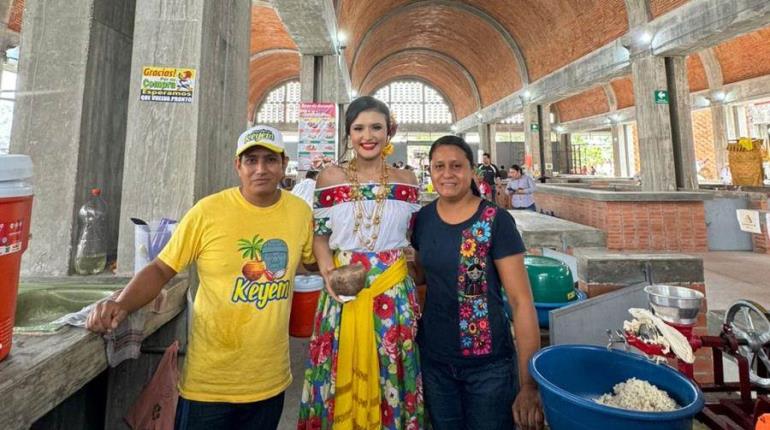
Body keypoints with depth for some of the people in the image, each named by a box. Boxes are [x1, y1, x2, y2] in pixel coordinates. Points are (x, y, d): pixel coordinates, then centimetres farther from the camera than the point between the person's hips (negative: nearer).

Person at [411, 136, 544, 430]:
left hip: (488, 362, -4)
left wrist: (529, 382, -16)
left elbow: (521, 301, -15)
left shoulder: (496, 221, -15)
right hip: (433, 359, 4)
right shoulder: (423, 218, -2)